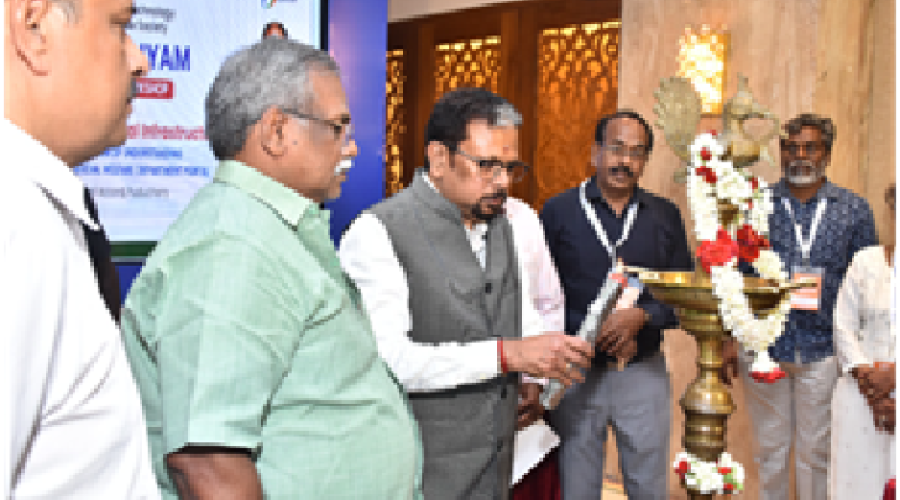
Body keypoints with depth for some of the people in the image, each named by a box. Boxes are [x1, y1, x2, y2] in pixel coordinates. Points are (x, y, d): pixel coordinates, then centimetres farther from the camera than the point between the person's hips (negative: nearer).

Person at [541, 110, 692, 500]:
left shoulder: (665, 216, 6)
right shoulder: (557, 212, -2)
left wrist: (641, 317, -15)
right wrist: (596, 335, -16)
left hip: (645, 372, 2)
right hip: (576, 370, -2)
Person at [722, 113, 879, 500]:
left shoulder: (854, 209, 4)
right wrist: (729, 339, -1)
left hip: (822, 350, 0)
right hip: (761, 346, 0)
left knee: (815, 450, 10)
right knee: (770, 446, 12)